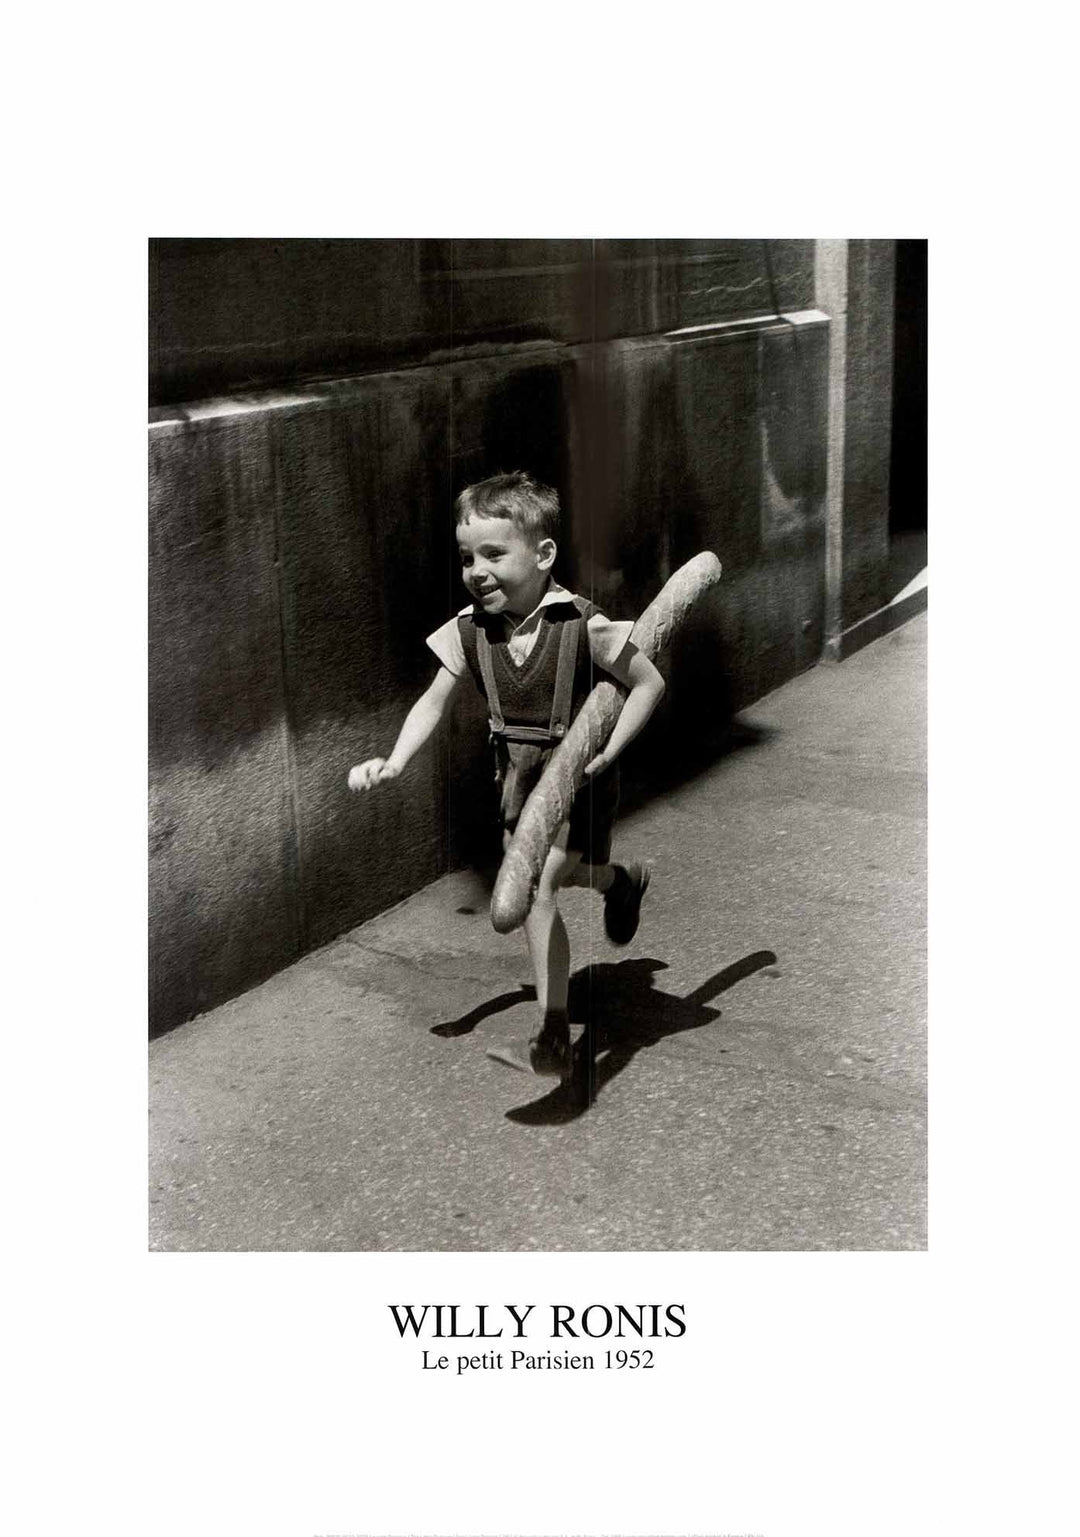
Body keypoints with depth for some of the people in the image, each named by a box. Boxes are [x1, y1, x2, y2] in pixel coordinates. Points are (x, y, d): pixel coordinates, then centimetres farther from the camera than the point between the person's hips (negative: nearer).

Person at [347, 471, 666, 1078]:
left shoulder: (581, 625, -22)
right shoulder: (471, 629, -8)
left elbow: (649, 683, -13)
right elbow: (436, 701, -1)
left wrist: (608, 749, -20)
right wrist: (395, 761, -16)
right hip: (517, 773, 6)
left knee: (537, 888, -13)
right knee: (538, 878, 17)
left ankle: (553, 1027, 0)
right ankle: (620, 880, 49)